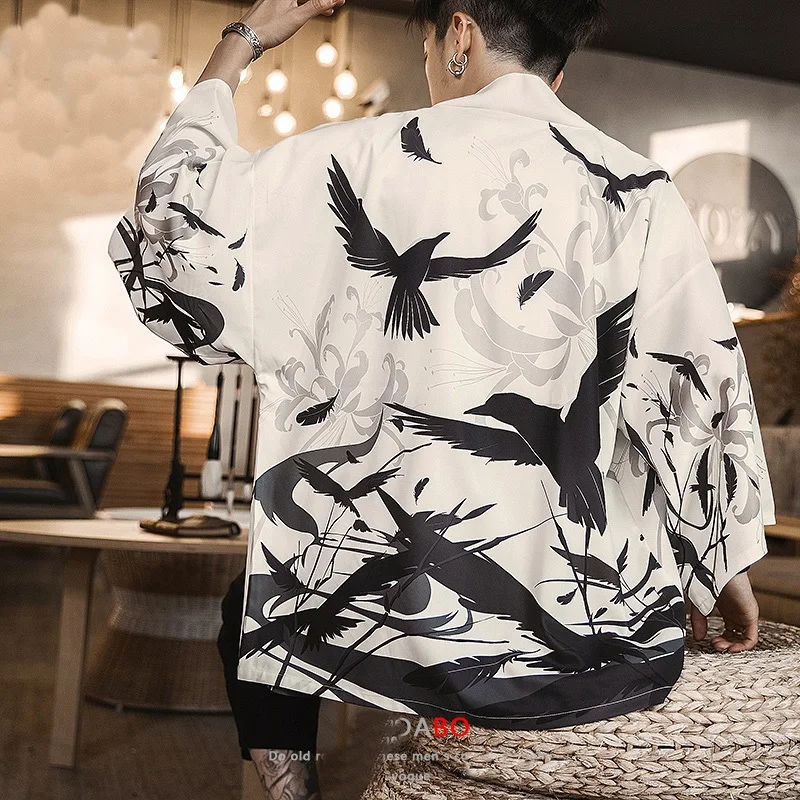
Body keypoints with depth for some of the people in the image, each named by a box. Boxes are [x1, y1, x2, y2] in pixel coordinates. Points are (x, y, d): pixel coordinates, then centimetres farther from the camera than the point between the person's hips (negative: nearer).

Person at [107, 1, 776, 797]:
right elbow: (710, 399, 5)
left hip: (423, 641, -3)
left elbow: (178, 212, 2)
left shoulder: (379, 159, -6)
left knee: (249, 608, 28)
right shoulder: (647, 193, 2)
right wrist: (726, 570, 17)